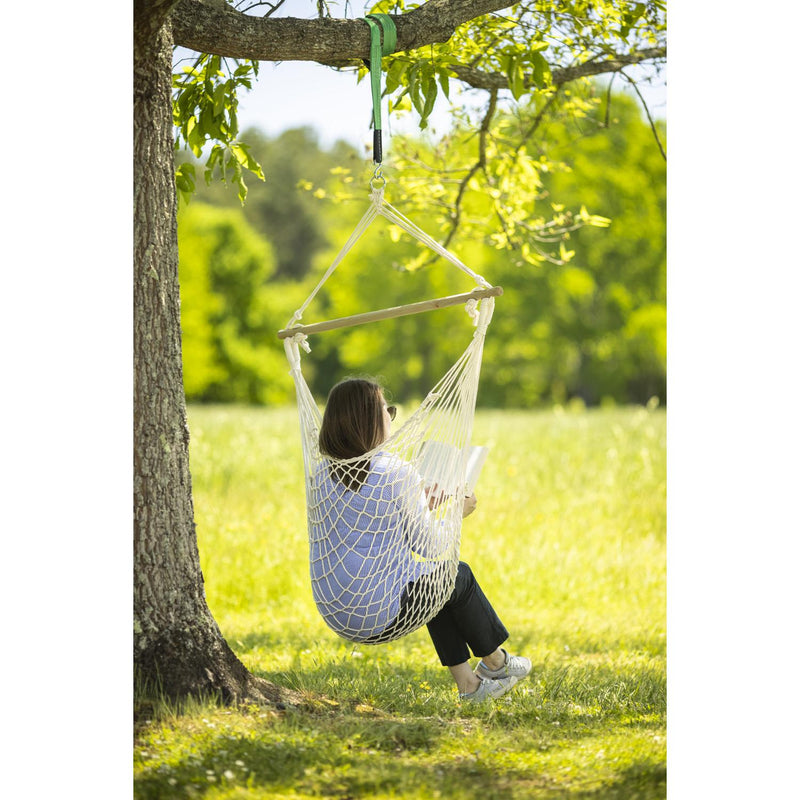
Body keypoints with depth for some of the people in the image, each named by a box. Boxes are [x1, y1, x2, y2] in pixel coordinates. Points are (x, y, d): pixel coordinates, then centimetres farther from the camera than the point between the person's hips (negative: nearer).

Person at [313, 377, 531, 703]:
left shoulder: (325, 473, 4)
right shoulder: (396, 472, -16)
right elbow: (427, 546, -10)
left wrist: (425, 505, 28)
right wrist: (458, 512, 9)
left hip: (334, 611, 7)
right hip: (378, 615, -7)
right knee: (457, 574, 18)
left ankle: (466, 681, 32)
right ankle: (493, 660, 39)